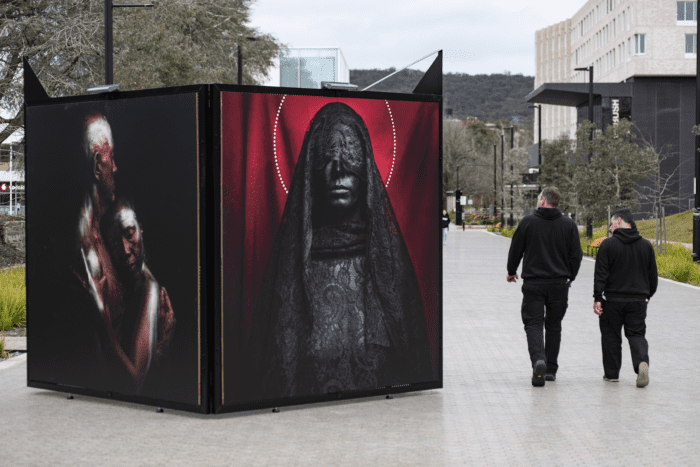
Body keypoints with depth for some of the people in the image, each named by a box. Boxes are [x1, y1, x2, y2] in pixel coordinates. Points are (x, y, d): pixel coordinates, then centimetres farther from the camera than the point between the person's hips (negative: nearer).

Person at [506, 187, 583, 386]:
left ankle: (538, 360, -26)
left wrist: (511, 271, 20)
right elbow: (576, 255, 2)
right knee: (554, 325, 14)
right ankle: (551, 369, 19)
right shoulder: (568, 225, 1)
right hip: (559, 284, 2)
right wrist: (569, 277, 17)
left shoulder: (528, 222, -5)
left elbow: (515, 250, 3)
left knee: (533, 323, 0)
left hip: (533, 283, -2)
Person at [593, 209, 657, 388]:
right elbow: (653, 275, 12)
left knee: (611, 336, 11)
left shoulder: (608, 244, -7)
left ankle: (612, 373, 16)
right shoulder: (646, 245, 5)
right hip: (638, 301, 2)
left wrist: (597, 298, -7)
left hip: (612, 300, -2)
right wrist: (648, 295, 26)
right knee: (636, 334, 6)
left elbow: (601, 274, -9)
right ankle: (642, 362, -22)